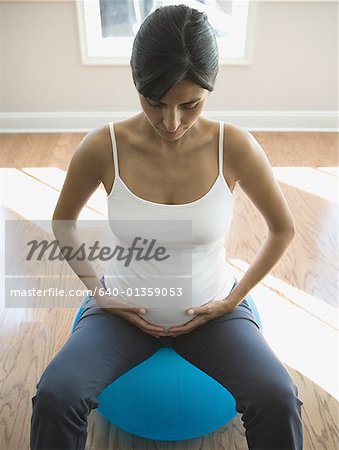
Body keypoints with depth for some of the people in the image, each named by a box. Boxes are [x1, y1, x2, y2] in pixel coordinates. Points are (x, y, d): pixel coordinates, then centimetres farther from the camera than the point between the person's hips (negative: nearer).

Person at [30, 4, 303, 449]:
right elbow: (63, 224, 2)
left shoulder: (235, 147, -17)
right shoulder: (102, 148, -17)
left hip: (211, 310, 0)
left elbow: (283, 229, -2)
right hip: (124, 309, 1)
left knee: (278, 400, -21)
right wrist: (100, 292, -4)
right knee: (54, 397, -21)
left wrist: (233, 298, -5)